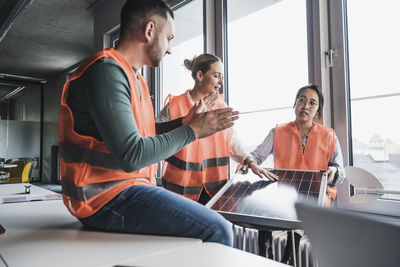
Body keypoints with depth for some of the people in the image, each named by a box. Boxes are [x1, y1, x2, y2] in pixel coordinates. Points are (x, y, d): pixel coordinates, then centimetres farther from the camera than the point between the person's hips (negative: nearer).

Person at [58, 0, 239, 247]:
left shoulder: (134, 77, 16)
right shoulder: (106, 71, -16)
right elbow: (131, 156, -24)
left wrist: (184, 122, 7)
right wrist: (192, 131, -14)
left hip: (128, 187, 10)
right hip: (106, 198, -10)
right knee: (217, 230, -19)